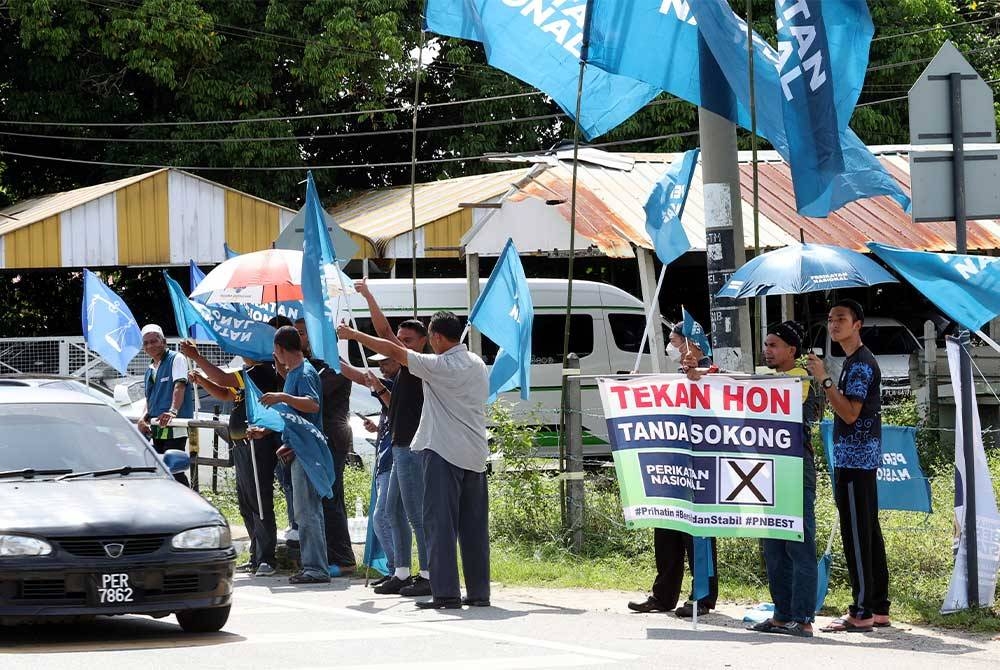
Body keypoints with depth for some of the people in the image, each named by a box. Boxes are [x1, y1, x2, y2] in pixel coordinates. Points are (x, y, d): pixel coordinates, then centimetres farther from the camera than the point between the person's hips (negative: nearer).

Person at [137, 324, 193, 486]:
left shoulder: (176, 359, -3)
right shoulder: (150, 370, 21)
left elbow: (179, 386, -17)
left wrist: (173, 411, -33)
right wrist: (144, 417, 3)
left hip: (175, 426, -8)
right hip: (157, 428, 9)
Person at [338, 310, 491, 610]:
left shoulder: (441, 366, -12)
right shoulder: (477, 364, 11)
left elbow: (394, 351, -8)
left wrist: (354, 335, 2)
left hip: (444, 452, -7)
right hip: (475, 455, 8)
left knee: (440, 522, -6)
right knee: (474, 526, 9)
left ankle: (446, 591, -11)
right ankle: (478, 591, 11)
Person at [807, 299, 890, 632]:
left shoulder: (861, 364, -14)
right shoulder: (855, 361, 18)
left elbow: (850, 414, -21)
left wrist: (824, 379, -21)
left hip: (855, 459, -11)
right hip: (861, 458, 11)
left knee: (857, 534, -9)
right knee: (868, 533, 11)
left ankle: (862, 613, -9)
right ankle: (878, 608, 15)